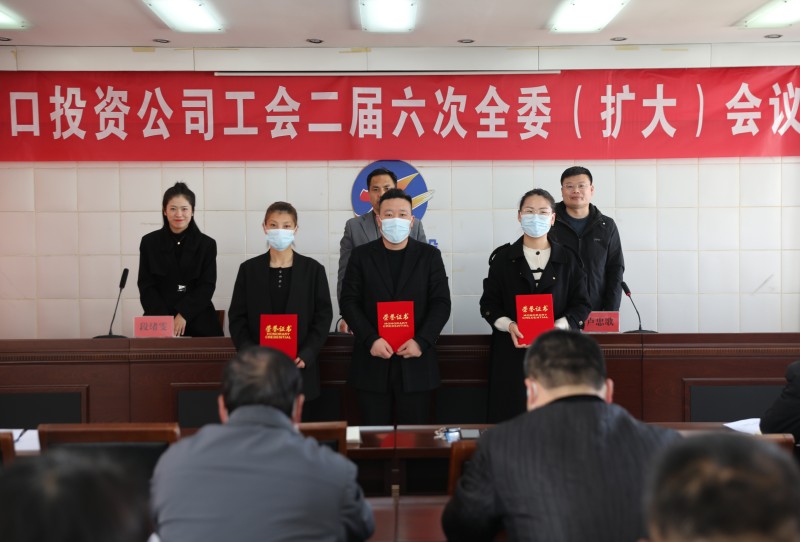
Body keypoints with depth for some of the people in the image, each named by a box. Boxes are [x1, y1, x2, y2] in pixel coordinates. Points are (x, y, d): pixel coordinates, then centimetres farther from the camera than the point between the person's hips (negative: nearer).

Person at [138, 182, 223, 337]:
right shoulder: (149, 242, 7)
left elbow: (207, 286, 0)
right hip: (159, 319, 0)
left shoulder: (207, 244, 5)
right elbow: (146, 286, 3)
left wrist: (184, 314, -14)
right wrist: (165, 319, -11)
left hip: (198, 320, 0)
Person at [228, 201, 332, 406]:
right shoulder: (249, 269, 7)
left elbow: (323, 317, 2)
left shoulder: (313, 269, 4)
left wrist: (306, 355, -11)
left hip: (300, 369, 0)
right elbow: (237, 318, 5)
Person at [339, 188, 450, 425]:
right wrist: (371, 340, -12)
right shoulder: (361, 255, 7)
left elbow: (441, 303, 1)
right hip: (372, 361, 0)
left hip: (415, 361, 0)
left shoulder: (429, 255, 6)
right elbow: (349, 302, 1)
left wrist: (421, 341, -12)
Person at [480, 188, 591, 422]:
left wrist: (558, 326, -14)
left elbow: (581, 304, 5)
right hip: (512, 353, 0)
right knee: (512, 419, -2)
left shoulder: (568, 259, 8)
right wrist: (508, 325, -14)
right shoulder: (503, 257, 7)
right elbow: (489, 303, 5)